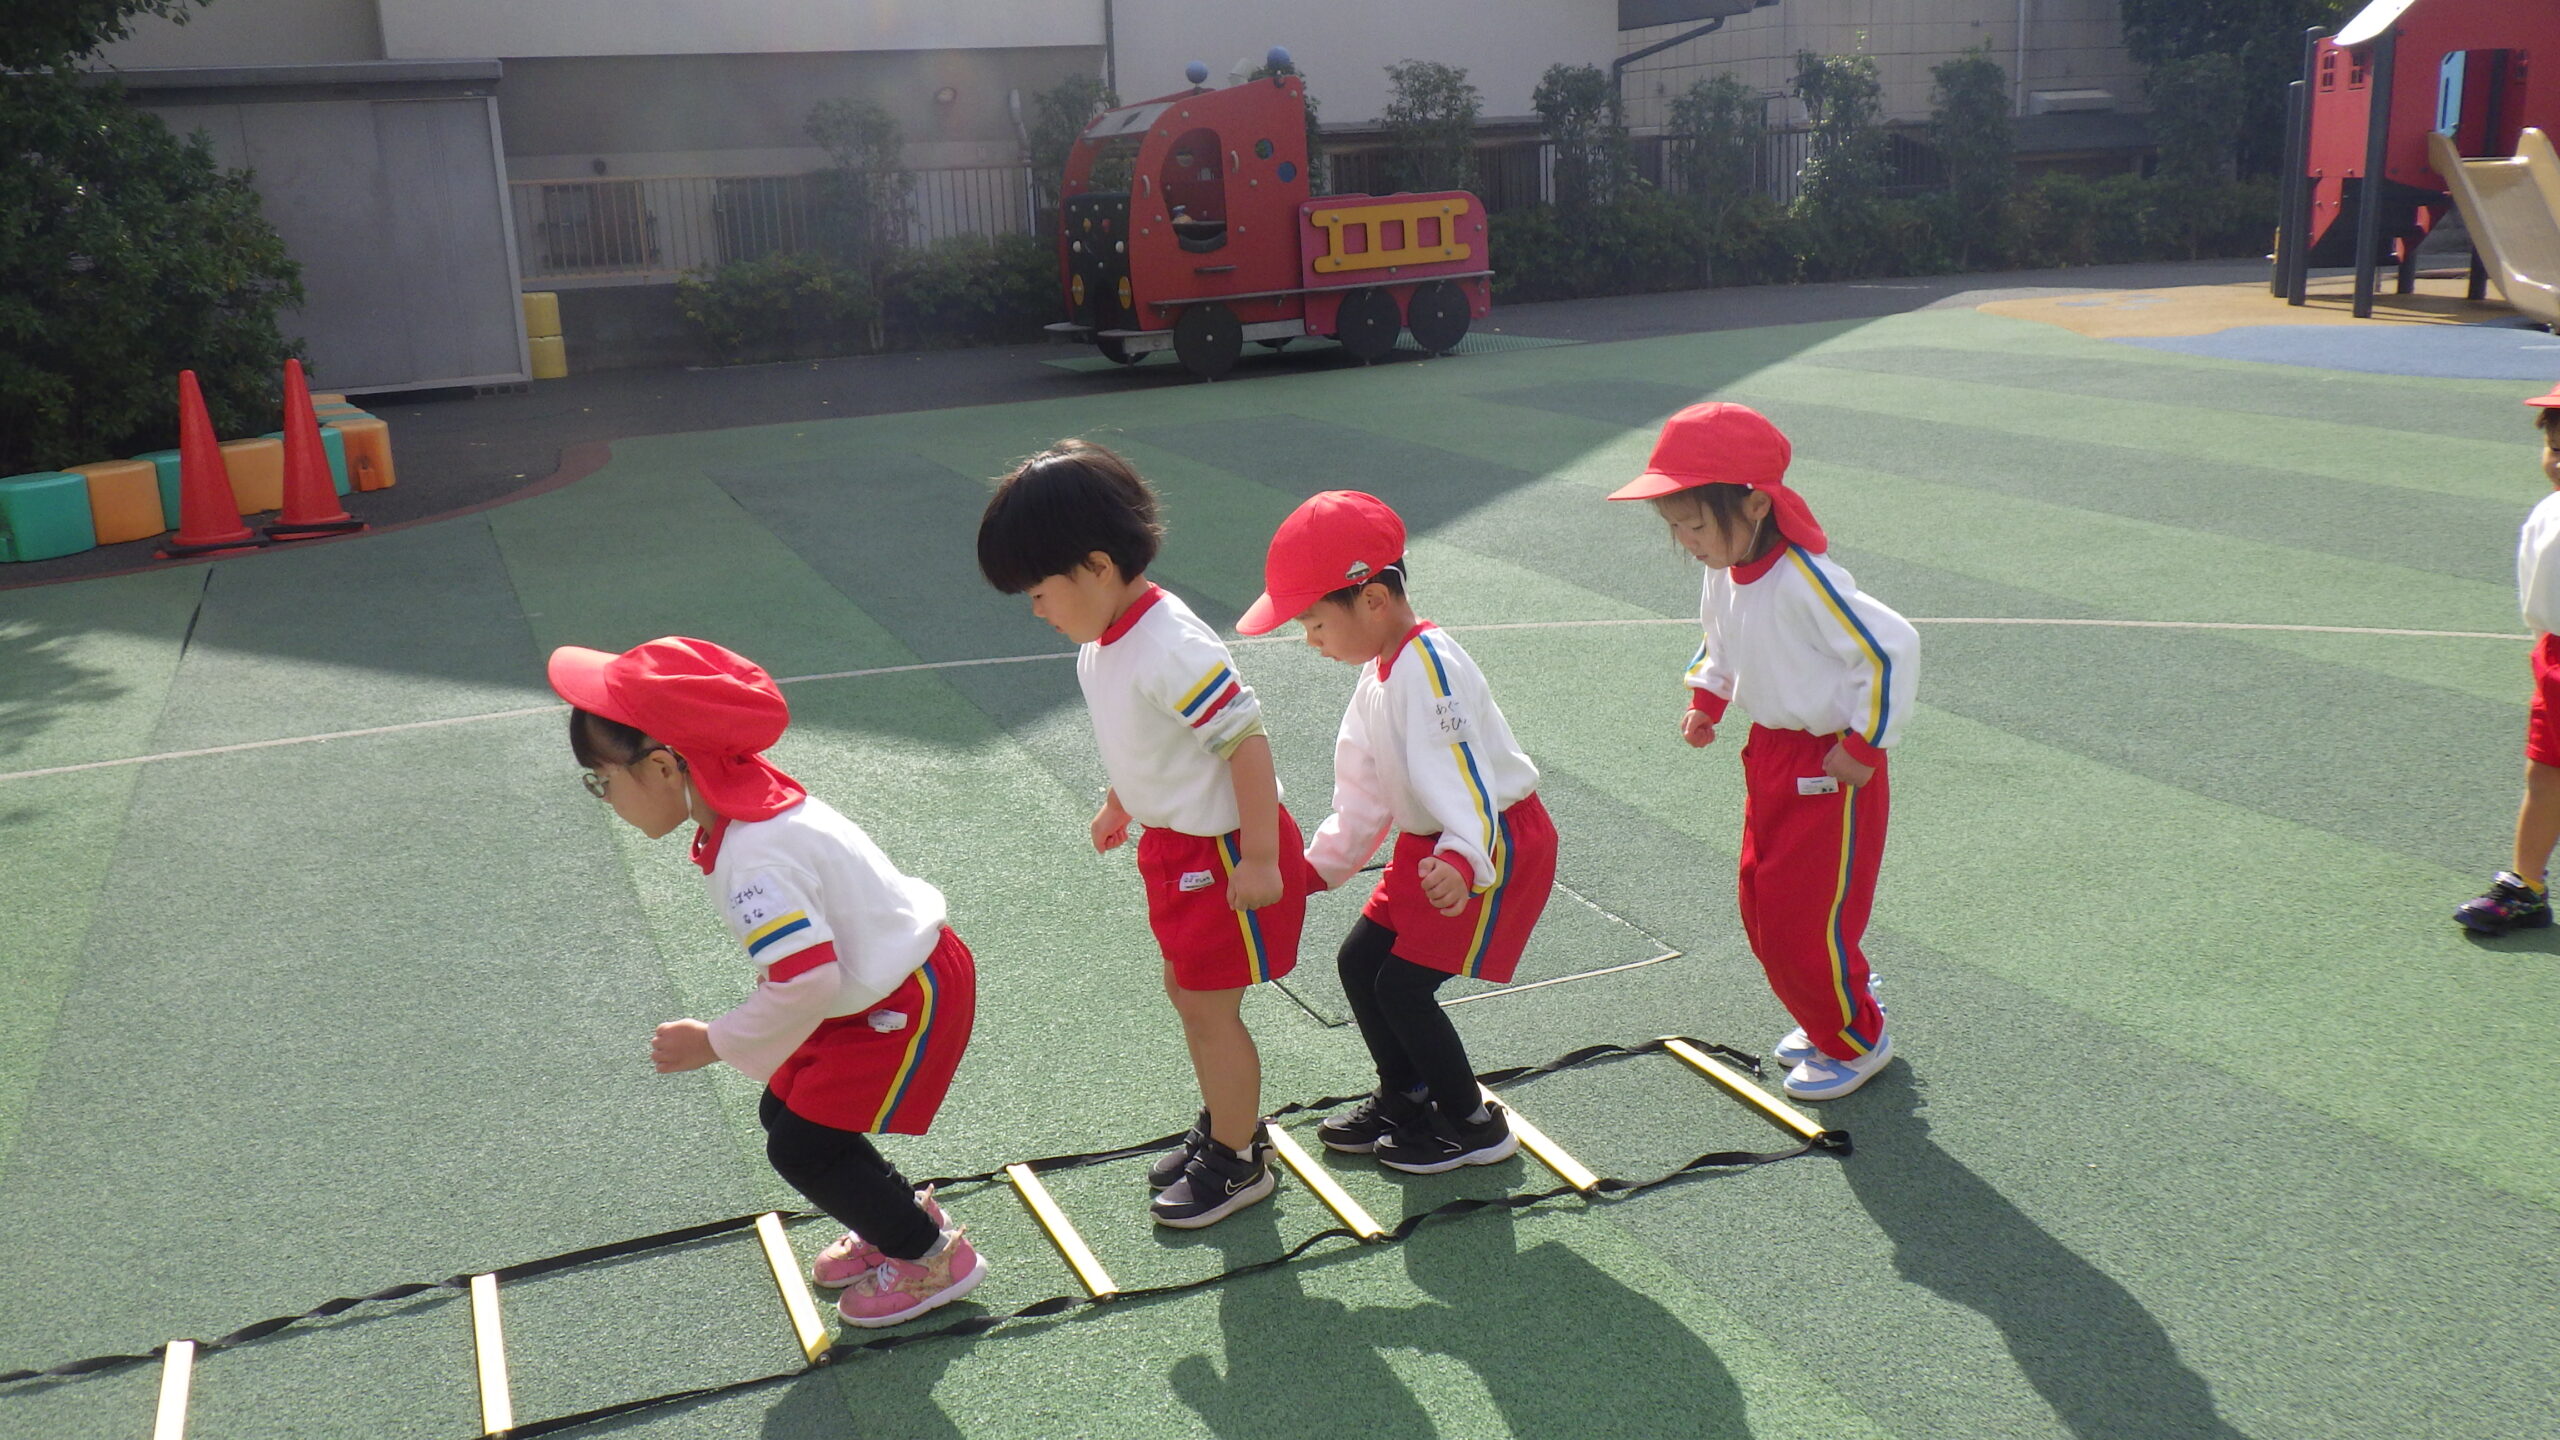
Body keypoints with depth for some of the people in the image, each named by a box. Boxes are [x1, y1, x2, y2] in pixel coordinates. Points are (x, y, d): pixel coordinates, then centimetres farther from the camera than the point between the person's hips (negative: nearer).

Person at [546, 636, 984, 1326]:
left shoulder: (755, 861, -31)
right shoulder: (756, 799, -2)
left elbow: (804, 982, -33)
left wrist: (715, 1043, -18)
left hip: (908, 1001, -9)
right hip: (868, 989, 10)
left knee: (806, 1145, -4)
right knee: (784, 1112, 15)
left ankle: (933, 1256, 15)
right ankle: (900, 1217, 33)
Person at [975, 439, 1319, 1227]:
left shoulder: (1174, 649, -29)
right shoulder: (1104, 644, 0)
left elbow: (1246, 738, -28)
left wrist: (1259, 858, -26)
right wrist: (1121, 803, 28)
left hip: (1223, 851, -9)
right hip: (1175, 845, 9)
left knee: (1208, 1007, 4)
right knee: (1187, 991, 20)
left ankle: (1237, 1162, 22)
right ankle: (1224, 1123, 40)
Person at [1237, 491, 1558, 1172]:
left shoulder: (1427, 667, -24)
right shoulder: (1379, 673, 7)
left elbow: (1461, 773, -35)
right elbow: (1364, 793, 15)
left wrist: (1463, 861, -49)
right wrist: (1321, 863, 14)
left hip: (1495, 846, -10)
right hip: (1428, 845, 10)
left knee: (1402, 985, -9)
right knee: (1358, 961, 12)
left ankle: (1476, 1126, 11)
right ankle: (1405, 1096, 32)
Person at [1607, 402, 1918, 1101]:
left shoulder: (1804, 581, -29)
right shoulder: (1724, 569, -2)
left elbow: (1891, 647, -28)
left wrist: (1865, 743, -22)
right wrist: (1706, 700, 5)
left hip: (1830, 768, -8)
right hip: (1770, 754, 9)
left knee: (1805, 919, -1)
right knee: (1761, 907, 15)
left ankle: (1857, 1042, 22)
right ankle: (1826, 1018, 37)